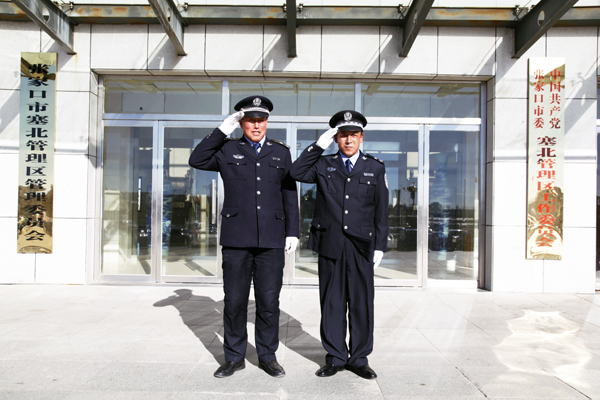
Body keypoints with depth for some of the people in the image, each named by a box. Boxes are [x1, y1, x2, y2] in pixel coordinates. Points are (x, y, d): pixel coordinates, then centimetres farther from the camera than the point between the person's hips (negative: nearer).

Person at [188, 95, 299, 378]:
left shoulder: (281, 153, 13)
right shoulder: (227, 150, 10)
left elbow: (290, 195, 12)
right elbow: (197, 161, -5)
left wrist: (293, 232, 5)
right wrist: (222, 130, -6)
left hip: (271, 239, 1)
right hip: (236, 238, 0)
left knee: (269, 301, 6)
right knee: (234, 300, 6)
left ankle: (267, 356, 21)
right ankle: (234, 357, 21)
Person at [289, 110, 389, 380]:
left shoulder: (375, 168, 10)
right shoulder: (324, 165, 11)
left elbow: (381, 212, 8)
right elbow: (296, 173, -6)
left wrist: (379, 247, 3)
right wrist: (319, 145, -6)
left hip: (361, 246, 0)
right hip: (329, 245, 0)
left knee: (361, 303, 4)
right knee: (332, 302, 6)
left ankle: (359, 358, 18)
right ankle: (335, 357, 19)